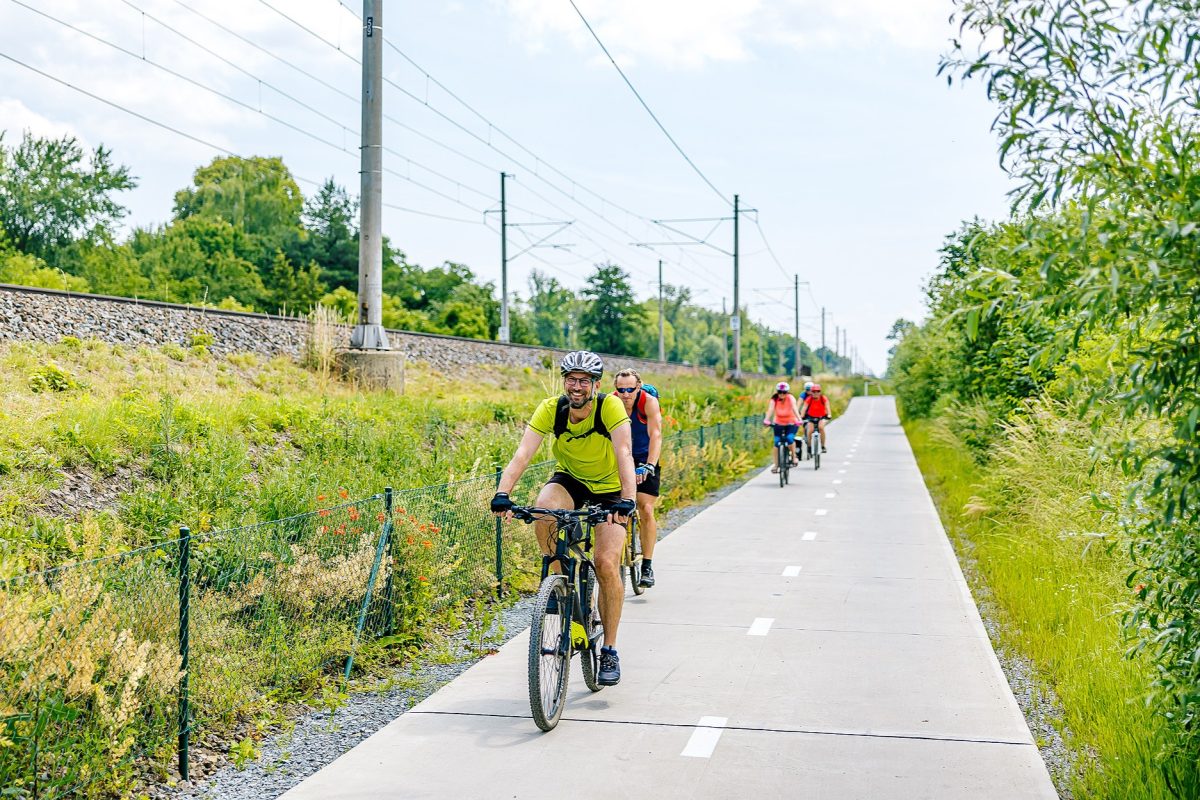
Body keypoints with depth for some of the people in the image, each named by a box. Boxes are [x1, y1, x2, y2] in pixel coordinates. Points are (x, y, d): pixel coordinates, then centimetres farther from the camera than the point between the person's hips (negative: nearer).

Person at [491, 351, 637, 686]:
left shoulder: (610, 406, -25)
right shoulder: (551, 408, -20)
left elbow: (623, 453, -37)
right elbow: (523, 453, -30)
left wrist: (627, 499, -52)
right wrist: (502, 494, -46)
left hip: (608, 488, -2)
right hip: (569, 480, 2)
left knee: (607, 565, -15)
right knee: (544, 508, -34)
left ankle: (609, 650, 1)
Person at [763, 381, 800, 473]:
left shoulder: (790, 398, -20)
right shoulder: (774, 399, -17)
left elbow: (794, 408, -37)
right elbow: (770, 409, -33)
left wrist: (799, 419, -54)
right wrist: (766, 420, -51)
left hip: (791, 423, -2)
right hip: (779, 423, 2)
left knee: (790, 438, -25)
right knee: (777, 442, -9)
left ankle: (794, 456, -1)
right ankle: (776, 465, 0)